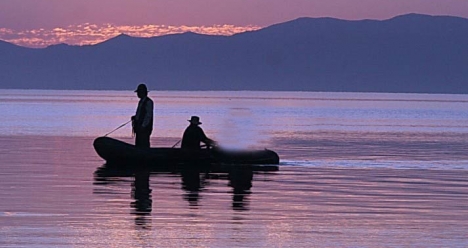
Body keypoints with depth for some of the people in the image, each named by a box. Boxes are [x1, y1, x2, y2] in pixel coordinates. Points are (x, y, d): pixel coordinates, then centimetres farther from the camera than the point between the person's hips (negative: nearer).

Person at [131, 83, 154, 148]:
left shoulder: (148, 102, -11)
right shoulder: (141, 101, 18)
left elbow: (148, 115, -16)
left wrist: (143, 126, -20)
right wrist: (134, 117, 5)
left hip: (144, 128, -10)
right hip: (139, 127, 10)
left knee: (144, 145, -11)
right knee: (138, 146, 8)